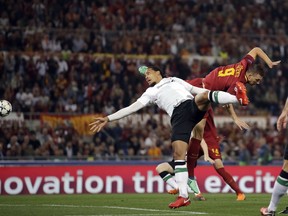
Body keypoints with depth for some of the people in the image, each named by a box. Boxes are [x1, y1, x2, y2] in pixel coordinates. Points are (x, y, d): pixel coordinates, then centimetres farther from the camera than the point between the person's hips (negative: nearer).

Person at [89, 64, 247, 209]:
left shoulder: (174, 80, 33)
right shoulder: (150, 93, 29)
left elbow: (197, 90, 29)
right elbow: (131, 108, 22)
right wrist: (108, 119, 14)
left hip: (193, 106, 0)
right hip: (179, 117, 0)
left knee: (203, 95, -34)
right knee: (178, 153, -15)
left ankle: (238, 97, -52)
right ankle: (183, 196, -13)